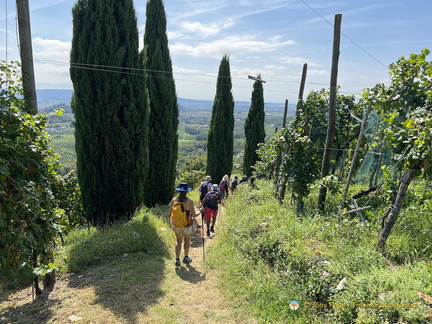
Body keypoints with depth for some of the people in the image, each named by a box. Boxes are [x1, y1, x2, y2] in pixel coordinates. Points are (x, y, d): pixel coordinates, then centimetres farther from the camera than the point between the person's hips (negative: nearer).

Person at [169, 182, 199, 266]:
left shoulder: (173, 200, -9)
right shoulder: (189, 202, -18)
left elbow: (170, 214, -4)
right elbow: (194, 215, -15)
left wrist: (171, 222, 15)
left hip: (176, 225, 2)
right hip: (186, 225, -2)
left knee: (178, 241, 19)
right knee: (187, 240, 21)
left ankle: (177, 260, 16)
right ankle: (186, 258, 35)